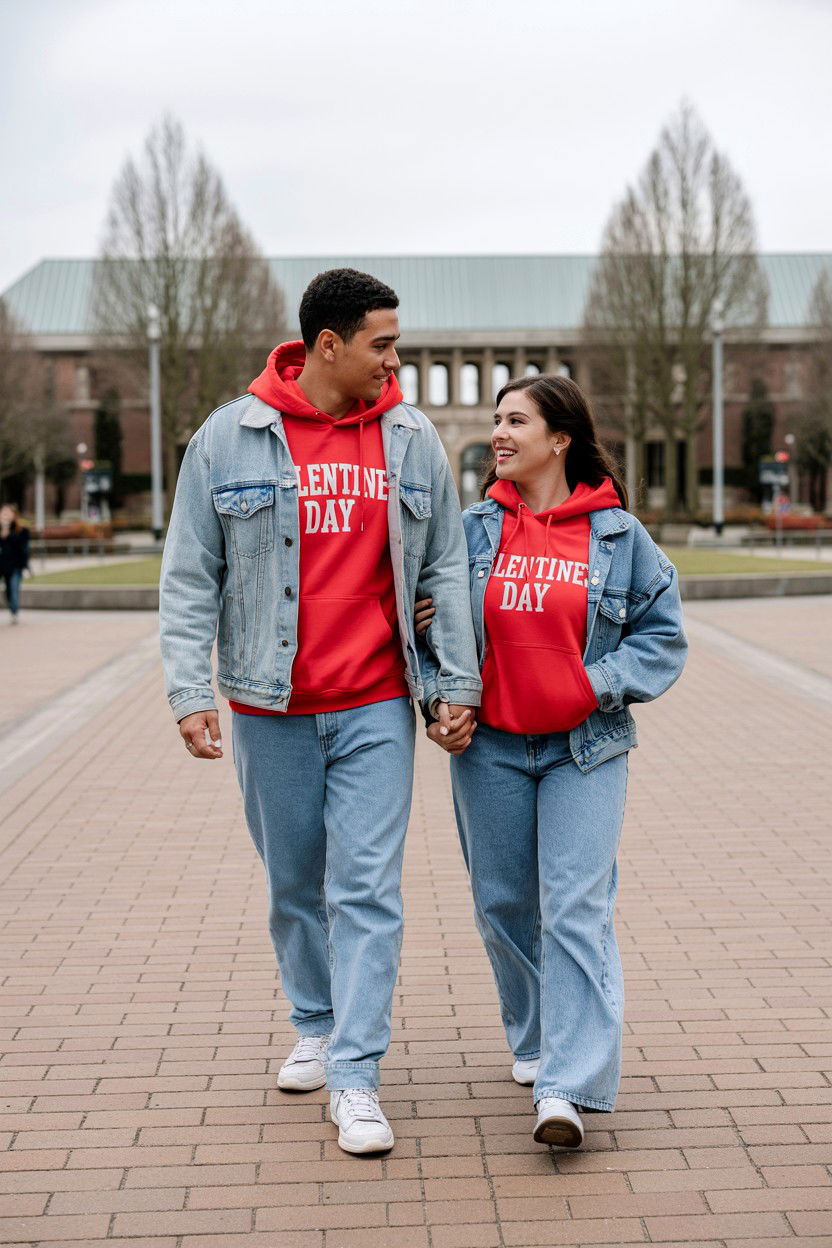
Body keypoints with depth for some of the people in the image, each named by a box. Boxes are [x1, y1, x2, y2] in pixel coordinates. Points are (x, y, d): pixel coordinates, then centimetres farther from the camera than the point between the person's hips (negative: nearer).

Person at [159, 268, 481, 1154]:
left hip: (377, 706, 0)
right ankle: (316, 1025, 36)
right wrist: (189, 692, -8)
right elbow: (189, 577, -1)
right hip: (272, 709, 0)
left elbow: (446, 567, 8)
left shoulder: (412, 440, 3)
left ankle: (356, 1077, 0)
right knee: (295, 884, 14)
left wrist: (458, 681, 2)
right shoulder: (229, 438, -3)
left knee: (367, 889, -5)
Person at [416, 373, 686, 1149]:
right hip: (489, 747, 3)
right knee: (504, 904, 11)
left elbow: (662, 633, 4)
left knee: (576, 909, -10)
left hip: (585, 749, -2)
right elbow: (433, 619, 10)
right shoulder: (473, 530, 4)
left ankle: (567, 1089, -10)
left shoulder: (618, 535, -1)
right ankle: (533, 1038, 33)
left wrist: (602, 683, -10)